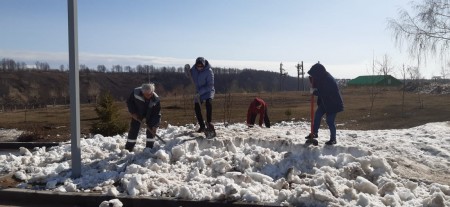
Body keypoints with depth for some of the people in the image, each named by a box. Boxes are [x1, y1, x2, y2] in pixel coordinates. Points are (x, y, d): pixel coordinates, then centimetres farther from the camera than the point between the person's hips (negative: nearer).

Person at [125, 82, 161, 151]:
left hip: (150, 114, 0)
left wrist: (155, 125, -32)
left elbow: (157, 113, -25)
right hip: (137, 113, 0)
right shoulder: (136, 92, -31)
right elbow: (129, 102, -12)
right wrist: (133, 112, -19)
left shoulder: (156, 99, -30)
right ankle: (128, 148, 5)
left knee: (151, 130, -7)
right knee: (133, 130, -5)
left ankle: (149, 148, 7)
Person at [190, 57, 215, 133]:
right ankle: (202, 126, 13)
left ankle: (208, 122, -27)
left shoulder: (209, 71, -24)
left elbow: (210, 85, -26)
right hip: (198, 92, 5)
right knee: (197, 108, 0)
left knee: (208, 102, -32)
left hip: (208, 90, -5)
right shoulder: (193, 69, -8)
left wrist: (200, 92, -32)